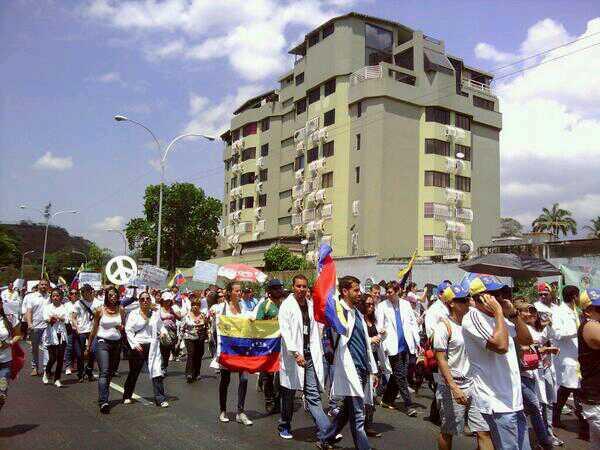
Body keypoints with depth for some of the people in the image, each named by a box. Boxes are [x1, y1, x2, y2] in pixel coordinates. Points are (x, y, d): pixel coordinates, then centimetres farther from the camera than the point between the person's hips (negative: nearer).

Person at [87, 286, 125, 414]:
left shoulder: (121, 310, 5)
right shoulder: (100, 310, -2)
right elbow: (94, 330, 6)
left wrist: (122, 328, -7)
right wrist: (88, 346, 9)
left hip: (117, 343, 4)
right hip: (103, 342, -4)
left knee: (111, 372, 9)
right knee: (104, 372, -15)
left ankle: (102, 396, 24)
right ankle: (103, 402, -22)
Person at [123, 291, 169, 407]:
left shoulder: (155, 315, 12)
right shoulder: (133, 314, 3)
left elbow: (161, 327, 16)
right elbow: (128, 330, -3)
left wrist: (163, 332, -8)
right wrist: (135, 344, -13)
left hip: (152, 346, 1)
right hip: (138, 347, -1)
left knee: (156, 372, -7)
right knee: (134, 372, 12)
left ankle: (160, 399, -3)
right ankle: (127, 396, 32)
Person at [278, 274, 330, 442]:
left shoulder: (311, 305, 10)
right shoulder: (286, 305, -6)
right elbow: (285, 332, -15)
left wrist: (319, 352, 11)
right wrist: (295, 353, -24)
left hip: (310, 354, 3)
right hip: (292, 355, -3)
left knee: (313, 394, -2)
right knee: (289, 393, 12)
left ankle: (325, 433, -7)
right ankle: (284, 426, 32)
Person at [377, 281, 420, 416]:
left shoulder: (406, 304, 9)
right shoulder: (382, 306, -1)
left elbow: (413, 323, 12)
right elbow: (380, 326, 0)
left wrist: (417, 341, 10)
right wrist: (381, 331, -19)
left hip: (406, 345, 4)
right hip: (393, 346, -4)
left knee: (397, 375, 10)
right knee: (400, 376, -3)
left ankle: (387, 399, 25)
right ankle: (408, 405, 3)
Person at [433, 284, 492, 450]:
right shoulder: (444, 326, -12)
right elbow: (441, 360, -15)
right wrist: (455, 388, -20)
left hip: (473, 385, 6)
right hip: (451, 386, -5)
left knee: (484, 431, 1)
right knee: (447, 432, 9)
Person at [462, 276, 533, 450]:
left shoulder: (498, 318, 12)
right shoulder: (473, 317, -15)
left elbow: (527, 340, 16)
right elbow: (501, 346, -26)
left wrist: (513, 313, 4)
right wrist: (498, 312, -17)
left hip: (514, 400, 9)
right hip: (496, 402, -9)